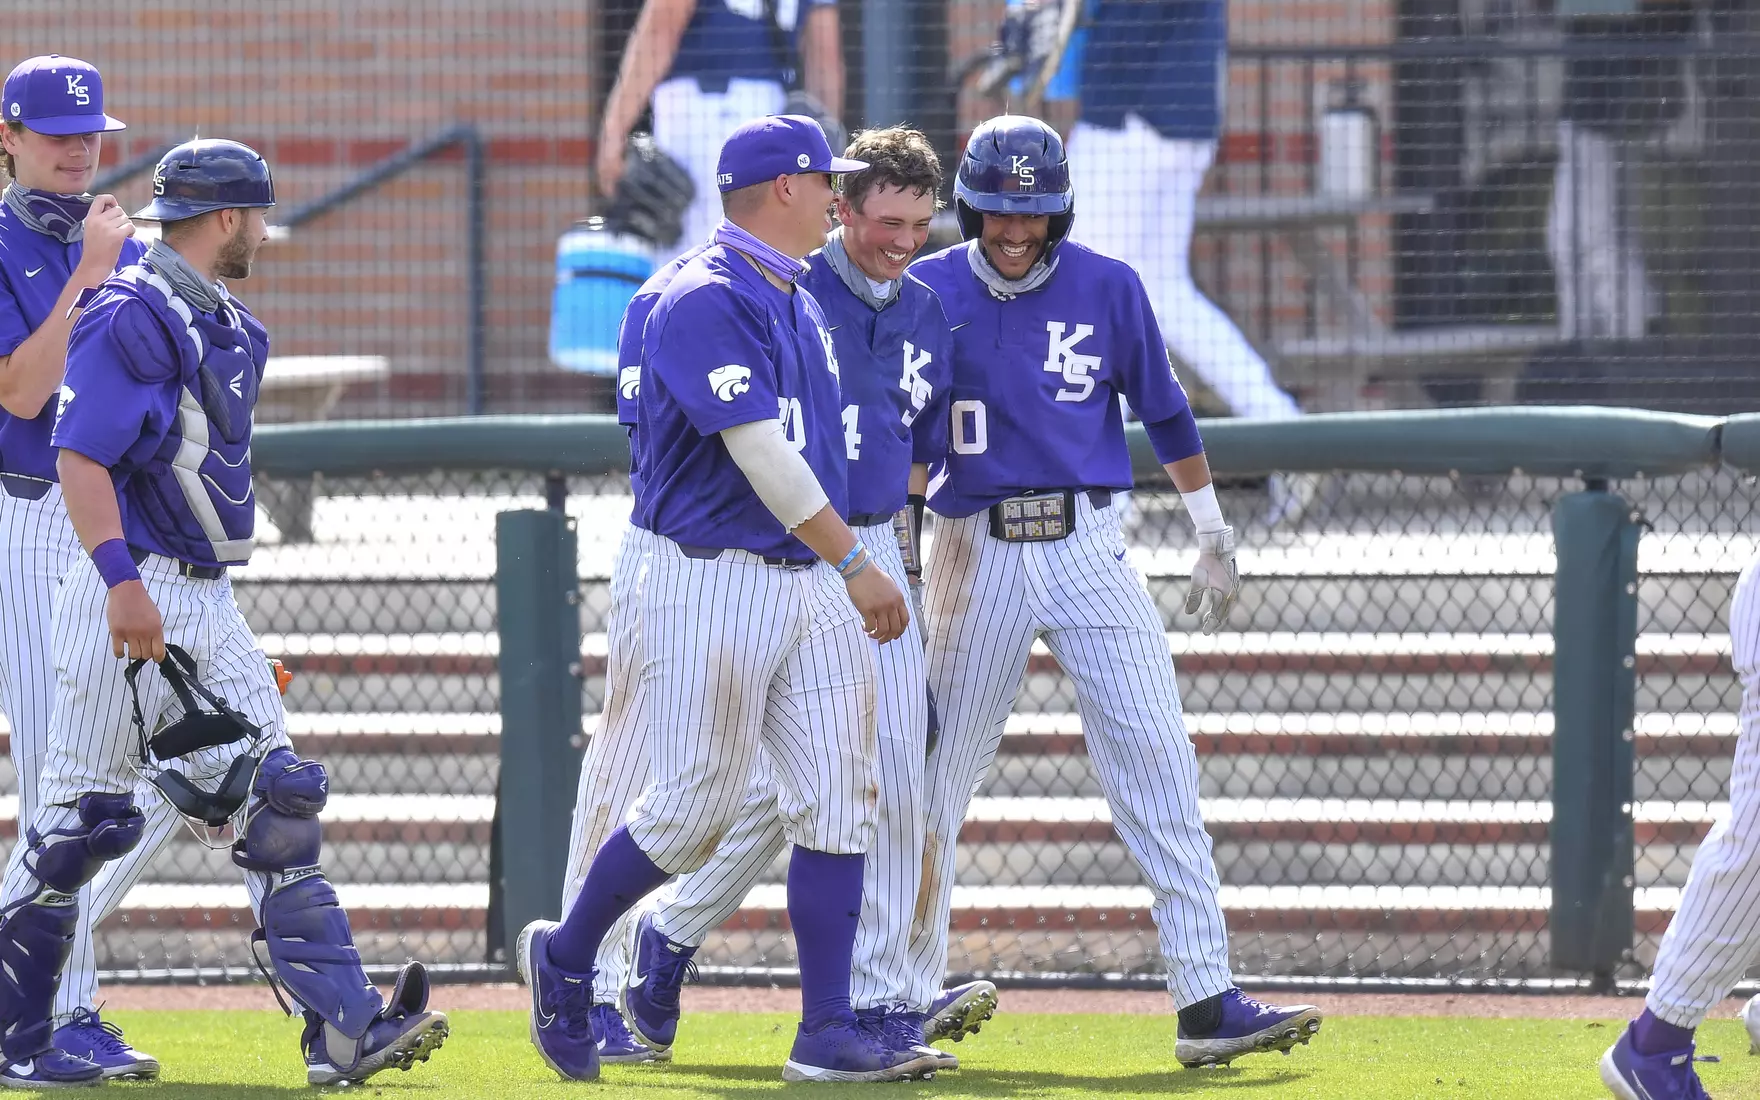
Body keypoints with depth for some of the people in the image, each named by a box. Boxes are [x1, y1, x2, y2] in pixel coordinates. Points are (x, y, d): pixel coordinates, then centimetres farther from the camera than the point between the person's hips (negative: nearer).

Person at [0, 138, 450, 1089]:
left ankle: (343, 1028, -7)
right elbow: (81, 457, -21)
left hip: (209, 601, 9)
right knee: (81, 815, -3)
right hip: (131, 595, -9)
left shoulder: (232, 329, 17)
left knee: (276, 804, -1)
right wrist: (121, 580, -31)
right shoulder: (130, 316, -13)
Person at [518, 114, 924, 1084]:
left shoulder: (800, 307, 15)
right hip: (714, 582, -8)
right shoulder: (705, 302, -15)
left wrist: (848, 575, 17)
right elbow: (760, 450, -22)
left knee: (839, 804, -1)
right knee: (692, 809, -4)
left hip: (812, 581, 8)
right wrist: (855, 564, -23)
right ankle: (565, 960, 19)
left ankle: (828, 1033, -1)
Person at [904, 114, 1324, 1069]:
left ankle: (1207, 1003, -11)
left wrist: (1214, 542, 15)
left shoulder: (1108, 289, 2)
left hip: (1089, 550, 1)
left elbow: (1165, 415, 12)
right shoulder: (927, 294, 0)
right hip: (974, 552, 0)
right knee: (934, 783, 4)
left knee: (1158, 769, -8)